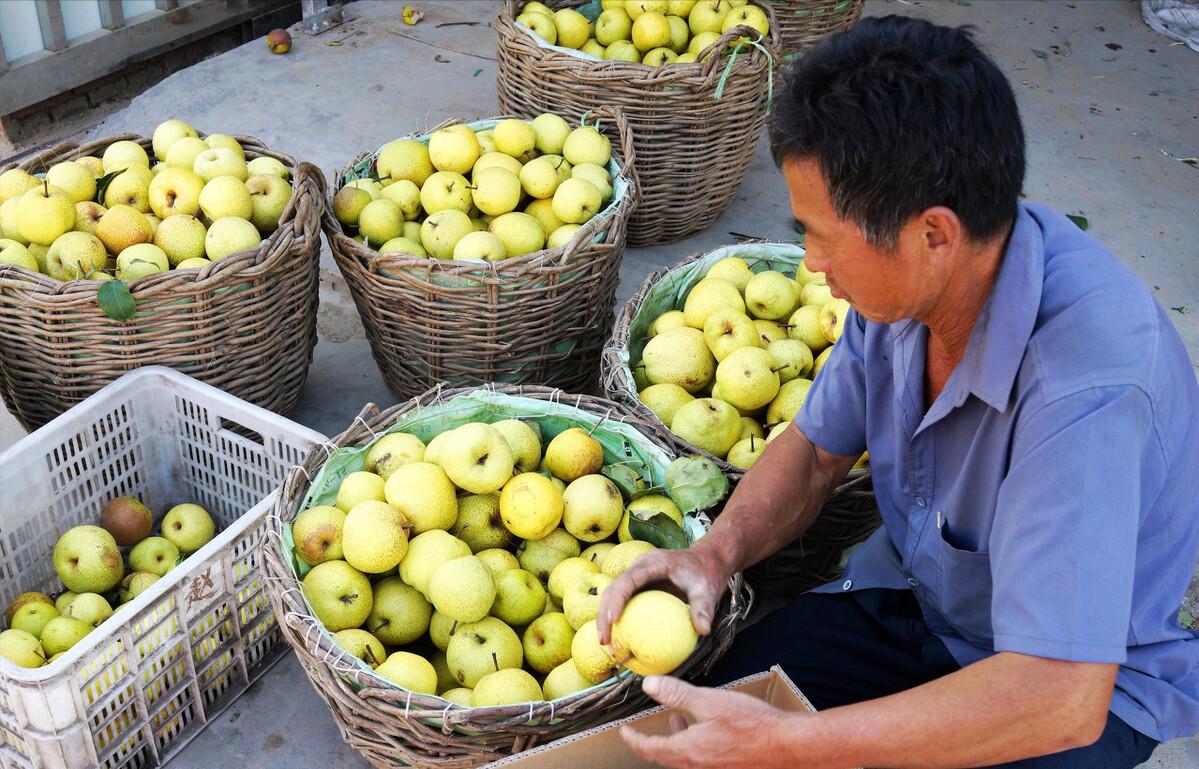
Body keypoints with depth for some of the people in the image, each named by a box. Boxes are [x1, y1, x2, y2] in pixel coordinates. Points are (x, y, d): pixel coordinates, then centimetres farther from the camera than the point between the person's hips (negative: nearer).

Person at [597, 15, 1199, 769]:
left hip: (1086, 674, -5)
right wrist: (718, 551, -17)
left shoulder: (1085, 386, -36)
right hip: (909, 595, 6)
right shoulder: (912, 276, -14)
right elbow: (817, 448, 2)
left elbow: (1061, 699, -38)